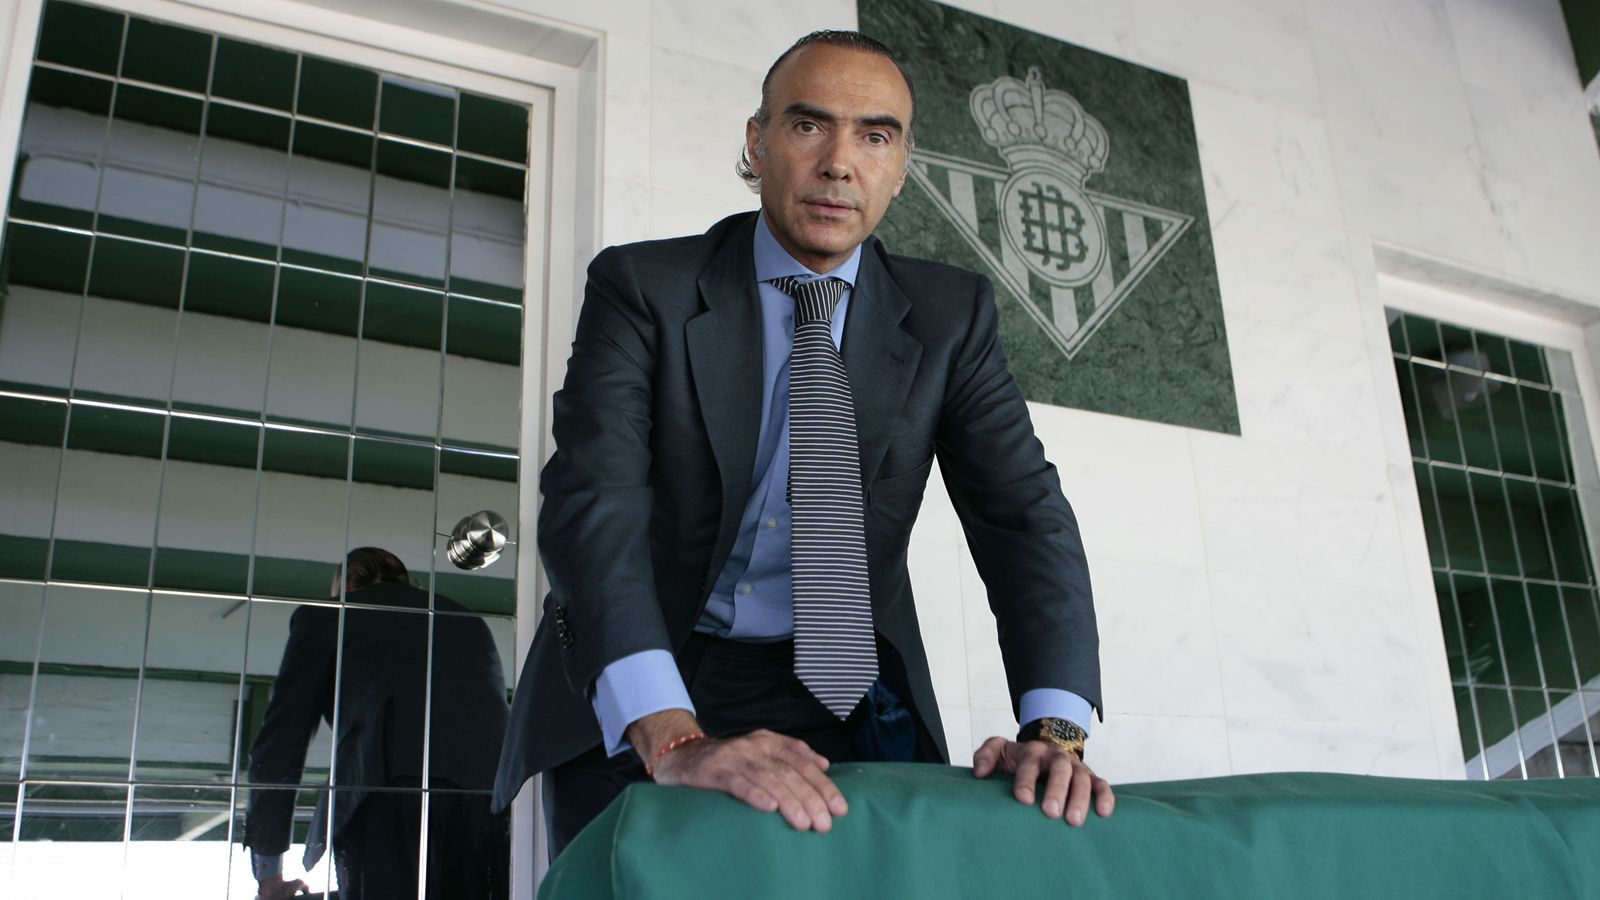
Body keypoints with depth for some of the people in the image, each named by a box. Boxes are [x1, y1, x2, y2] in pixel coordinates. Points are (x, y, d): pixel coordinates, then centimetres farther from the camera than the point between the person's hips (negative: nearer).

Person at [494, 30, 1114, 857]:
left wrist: (1054, 728, -21)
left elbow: (1023, 512, -5)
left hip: (842, 697, 2)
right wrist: (672, 737, -34)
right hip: (628, 710, -1)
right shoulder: (640, 287, -8)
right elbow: (592, 500, -20)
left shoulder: (950, 314, 1)